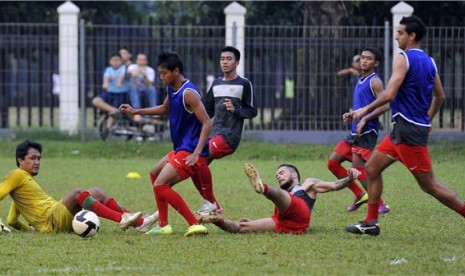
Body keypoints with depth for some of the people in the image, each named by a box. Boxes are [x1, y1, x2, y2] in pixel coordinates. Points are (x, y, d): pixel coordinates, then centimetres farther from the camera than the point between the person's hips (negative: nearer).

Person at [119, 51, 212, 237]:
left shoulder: (188, 93, -20)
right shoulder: (171, 89, 8)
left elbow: (207, 123, -24)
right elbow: (165, 109, 30)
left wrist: (197, 153, -30)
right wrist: (136, 112, 26)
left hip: (191, 151, -11)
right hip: (180, 149, 11)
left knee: (160, 185, -19)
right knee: (155, 174, 27)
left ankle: (195, 225, -24)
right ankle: (163, 225, 29)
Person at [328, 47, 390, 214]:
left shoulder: (374, 81, -9)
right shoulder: (360, 81, 18)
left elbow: (385, 105, -19)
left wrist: (364, 119, -23)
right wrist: (350, 115, 10)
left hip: (367, 132, -9)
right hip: (355, 131, 9)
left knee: (358, 168, -14)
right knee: (333, 162, 6)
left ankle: (380, 205, -5)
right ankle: (360, 195, 13)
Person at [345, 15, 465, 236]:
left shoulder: (403, 58, -13)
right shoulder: (429, 61, 12)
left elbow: (390, 94, -21)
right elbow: (440, 96, 18)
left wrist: (365, 110, -9)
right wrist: (428, 120, 29)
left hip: (408, 130, -9)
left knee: (429, 185, -6)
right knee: (372, 167, 13)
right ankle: (371, 222, 13)